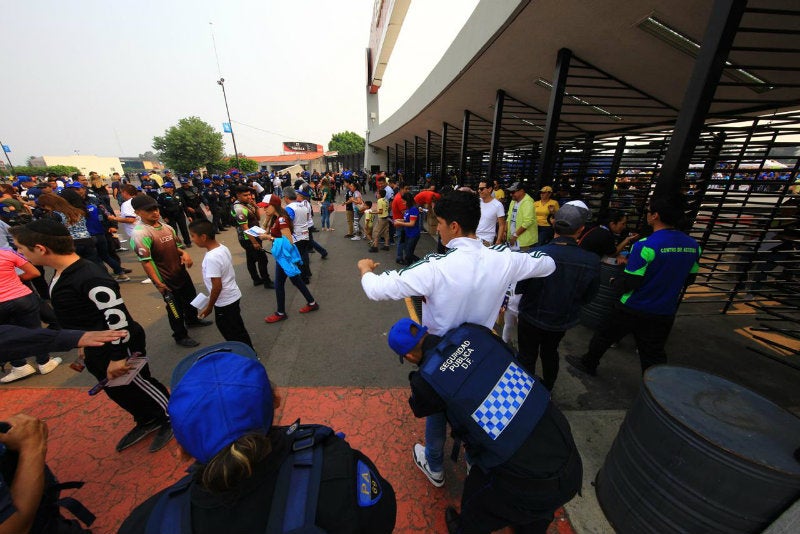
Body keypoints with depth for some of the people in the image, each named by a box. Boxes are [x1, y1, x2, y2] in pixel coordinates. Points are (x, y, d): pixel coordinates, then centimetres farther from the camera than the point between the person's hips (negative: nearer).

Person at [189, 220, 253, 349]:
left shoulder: (211, 258, -27)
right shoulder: (223, 248, -1)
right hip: (233, 296, 9)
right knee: (238, 330, 23)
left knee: (232, 334, 9)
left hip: (224, 302, -9)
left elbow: (217, 287, -24)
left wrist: (209, 307, -11)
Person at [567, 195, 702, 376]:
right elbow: (688, 279, 11)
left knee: (604, 336, 17)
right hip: (665, 313, 5)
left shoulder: (645, 246, -24)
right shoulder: (693, 246, -3)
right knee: (654, 355, 16)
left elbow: (629, 284, -24)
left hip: (633, 309, -5)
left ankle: (588, 364, 36)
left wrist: (618, 282, -3)